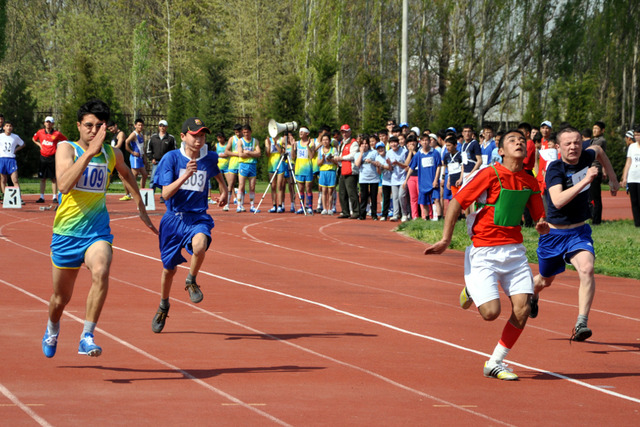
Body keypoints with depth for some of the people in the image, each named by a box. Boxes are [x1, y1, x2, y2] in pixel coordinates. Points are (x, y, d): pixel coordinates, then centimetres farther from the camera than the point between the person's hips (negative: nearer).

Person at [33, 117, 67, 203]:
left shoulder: (57, 134, -3)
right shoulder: (40, 132, 6)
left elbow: (65, 140, 11)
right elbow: (34, 139, 25)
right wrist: (39, 144, 9)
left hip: (52, 158, -3)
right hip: (43, 157, 3)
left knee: (54, 178, -2)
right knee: (42, 178, 5)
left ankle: (55, 197, 2)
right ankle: (41, 197, 9)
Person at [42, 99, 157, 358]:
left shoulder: (112, 154, 2)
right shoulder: (67, 149, -11)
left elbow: (125, 173, 27)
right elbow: (64, 185, -30)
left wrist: (140, 207, 30)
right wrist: (89, 152, -36)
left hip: (97, 231, 1)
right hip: (67, 232, -1)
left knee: (101, 273, -30)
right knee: (61, 297, 11)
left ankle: (87, 338, -25)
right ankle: (52, 331, 45)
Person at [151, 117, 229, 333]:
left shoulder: (209, 159, 1)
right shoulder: (171, 158, -8)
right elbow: (166, 193, -16)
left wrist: (224, 191, 22)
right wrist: (185, 175, -27)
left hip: (198, 218, 0)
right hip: (174, 218, 0)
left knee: (199, 245, -35)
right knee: (169, 269, 11)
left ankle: (191, 281, -5)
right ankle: (163, 306, 40)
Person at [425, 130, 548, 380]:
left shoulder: (530, 182, 8)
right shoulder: (490, 175, -10)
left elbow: (540, 219, 17)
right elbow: (455, 203, -8)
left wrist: (543, 227, -8)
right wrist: (445, 240, -12)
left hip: (515, 250, 5)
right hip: (484, 253, -5)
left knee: (522, 308, -9)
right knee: (491, 311, -14)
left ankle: (495, 364, 7)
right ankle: (472, 290, 22)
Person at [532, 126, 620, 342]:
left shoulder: (586, 157, -5)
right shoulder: (555, 169, -22)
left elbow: (598, 150, 22)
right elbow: (558, 201, -38)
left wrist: (612, 177, 22)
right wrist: (585, 181, -41)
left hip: (579, 231, 3)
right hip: (554, 233, -3)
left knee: (586, 268, -26)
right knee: (546, 280, 18)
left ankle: (581, 324, -27)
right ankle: (531, 295, 56)